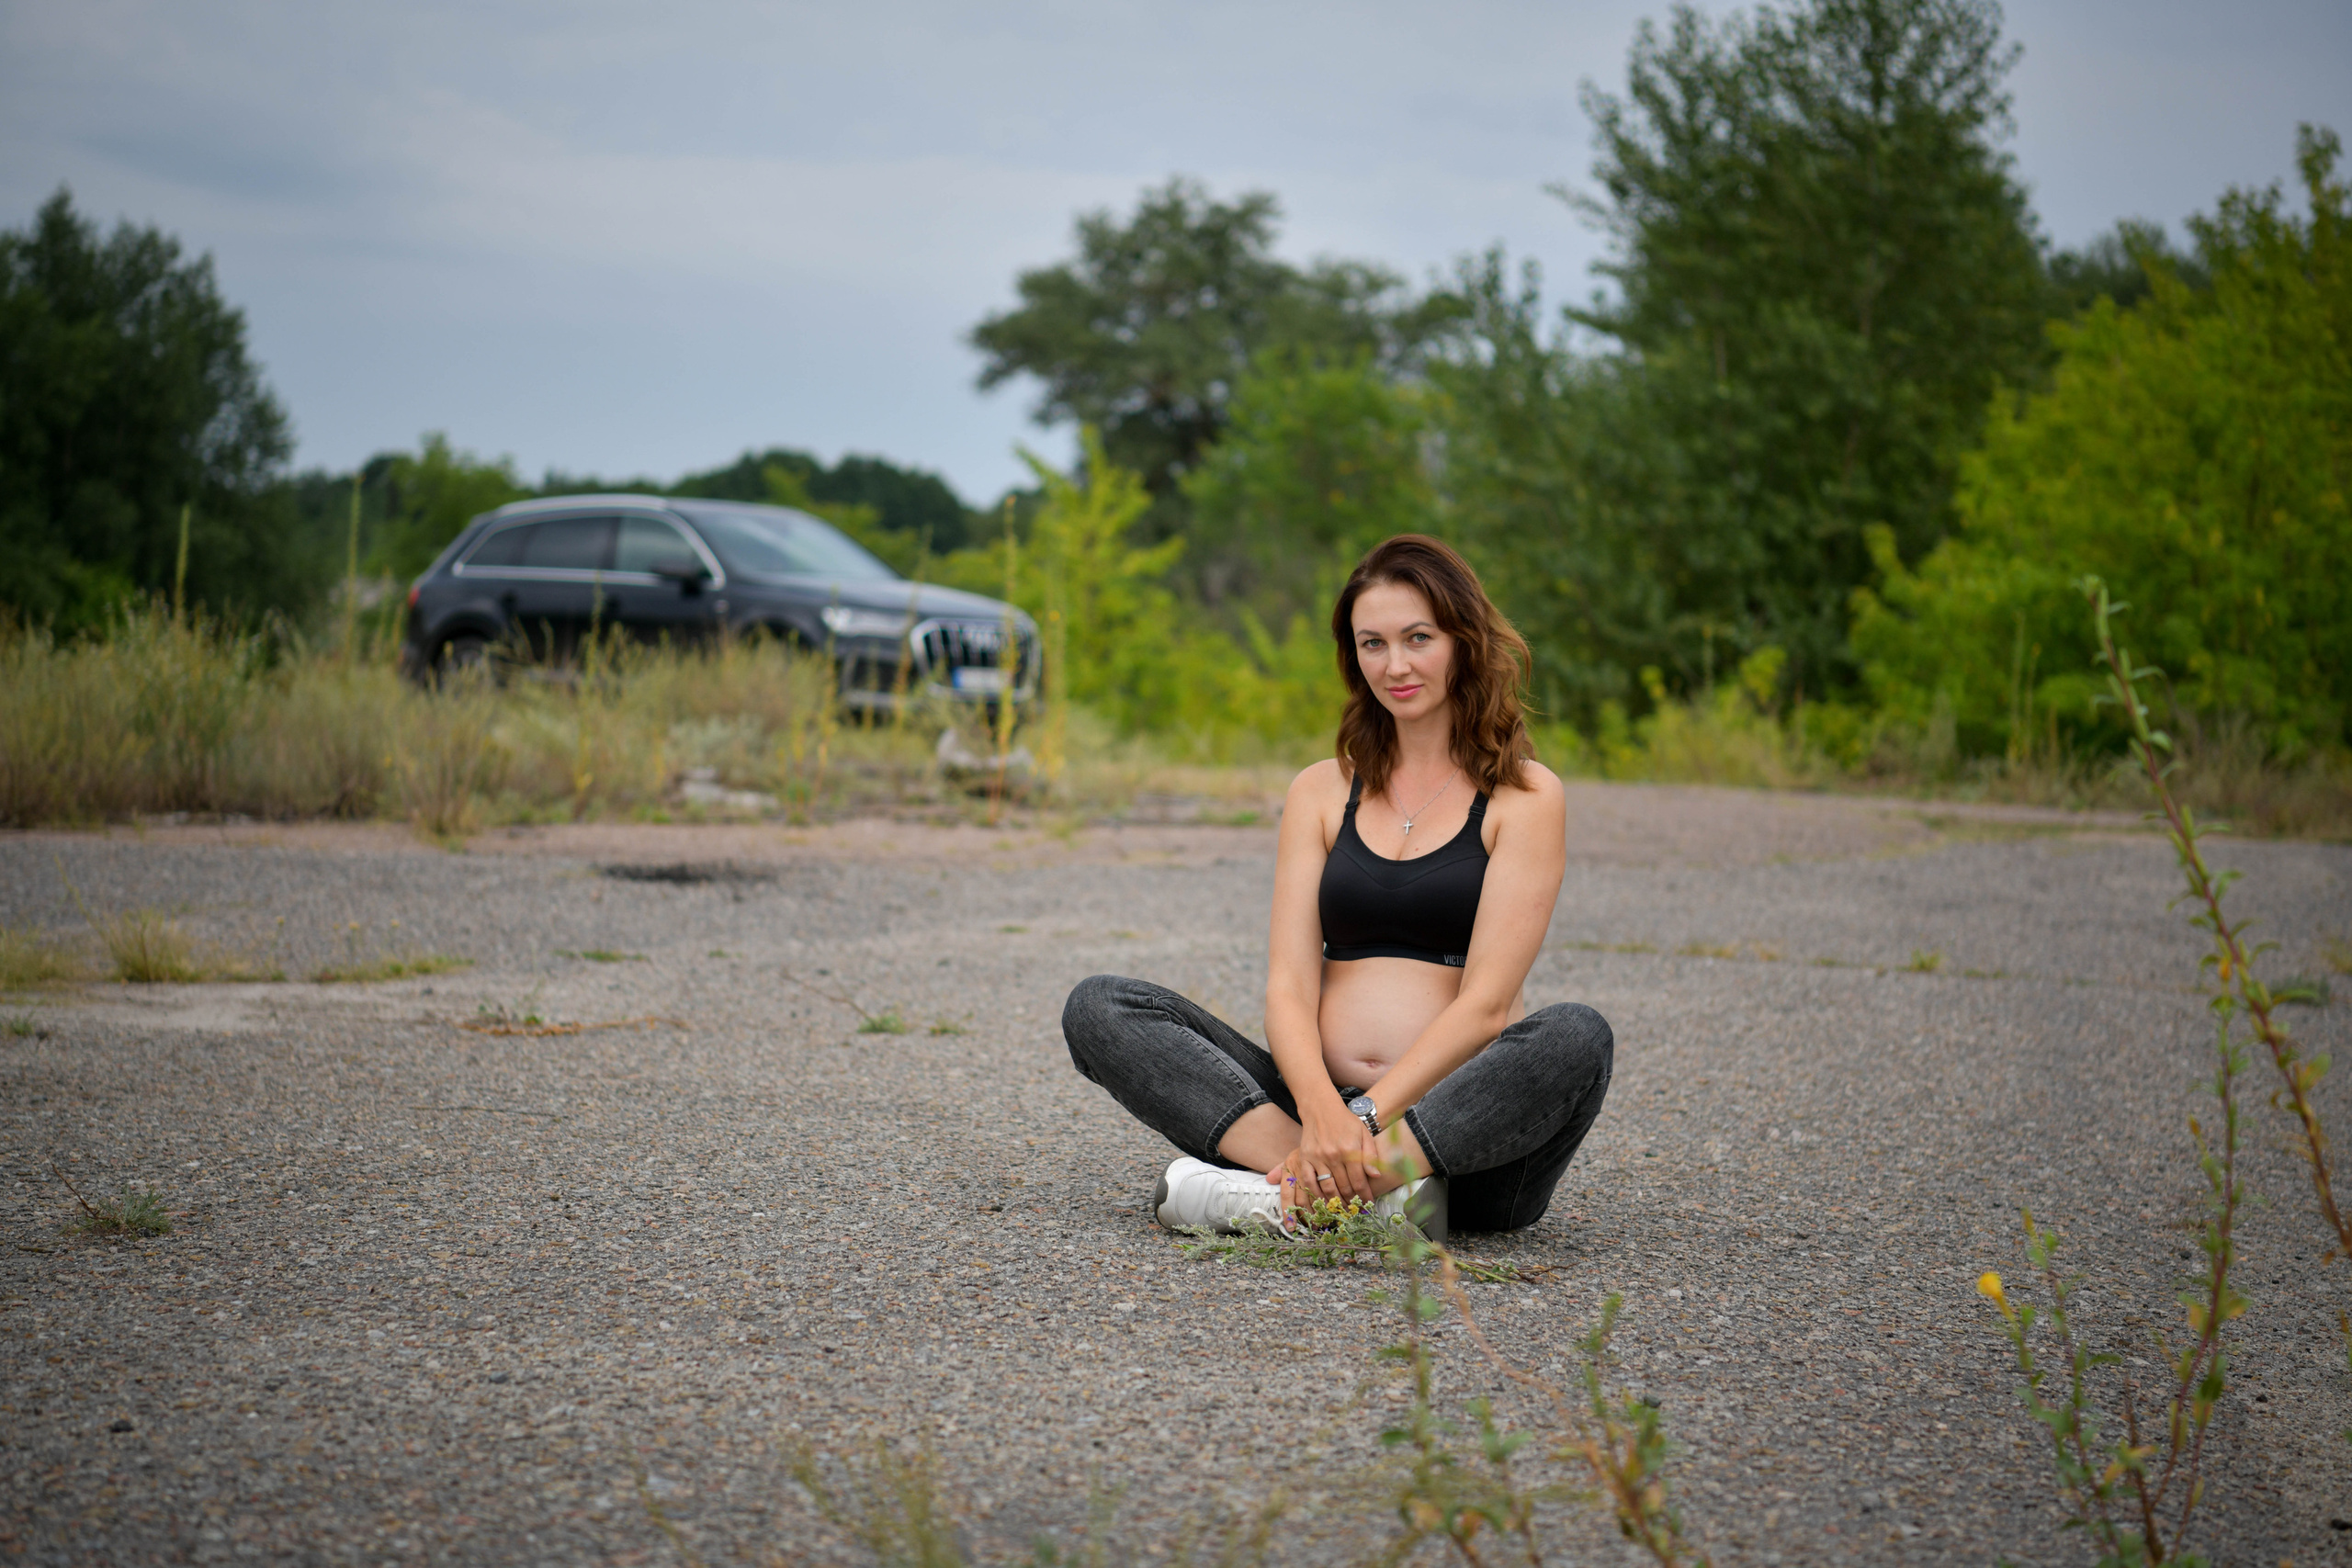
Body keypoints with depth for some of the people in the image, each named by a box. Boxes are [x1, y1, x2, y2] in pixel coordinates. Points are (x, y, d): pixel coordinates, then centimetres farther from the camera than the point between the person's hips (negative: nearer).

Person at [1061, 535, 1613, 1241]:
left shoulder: (1525, 796, 3)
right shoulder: (1321, 792, 14)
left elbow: (1486, 1000, -8)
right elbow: (1289, 982, 2)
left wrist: (1368, 1117, -21)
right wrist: (1322, 1113, -19)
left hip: (1464, 1138, -3)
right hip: (1322, 1108, 3)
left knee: (1576, 1036, -34)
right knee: (1099, 1007, -12)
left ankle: (1283, 1195, -34)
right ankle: (1378, 1188, -29)